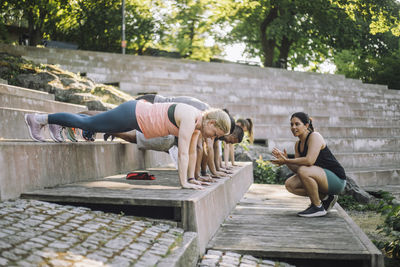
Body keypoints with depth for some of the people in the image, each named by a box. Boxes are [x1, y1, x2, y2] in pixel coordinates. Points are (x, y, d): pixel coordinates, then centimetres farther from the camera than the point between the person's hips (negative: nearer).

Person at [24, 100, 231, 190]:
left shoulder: (198, 122, 0)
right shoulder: (189, 119, -28)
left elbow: (192, 152, 9)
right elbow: (183, 153, -30)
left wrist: (191, 178, 9)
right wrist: (183, 183, -27)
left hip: (139, 114, 8)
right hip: (133, 115, -8)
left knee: (93, 124, 26)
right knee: (86, 124, 5)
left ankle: (56, 124, 45)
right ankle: (39, 119, 18)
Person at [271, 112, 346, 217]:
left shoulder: (315, 136, -15)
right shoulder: (298, 144, 10)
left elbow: (309, 160, -30)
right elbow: (296, 169, 4)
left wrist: (287, 161, -24)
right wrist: (285, 159, -13)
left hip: (336, 179, -9)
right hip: (321, 176, 9)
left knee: (303, 171, -32)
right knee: (290, 185, -4)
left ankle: (318, 207, -16)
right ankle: (325, 197, 6)